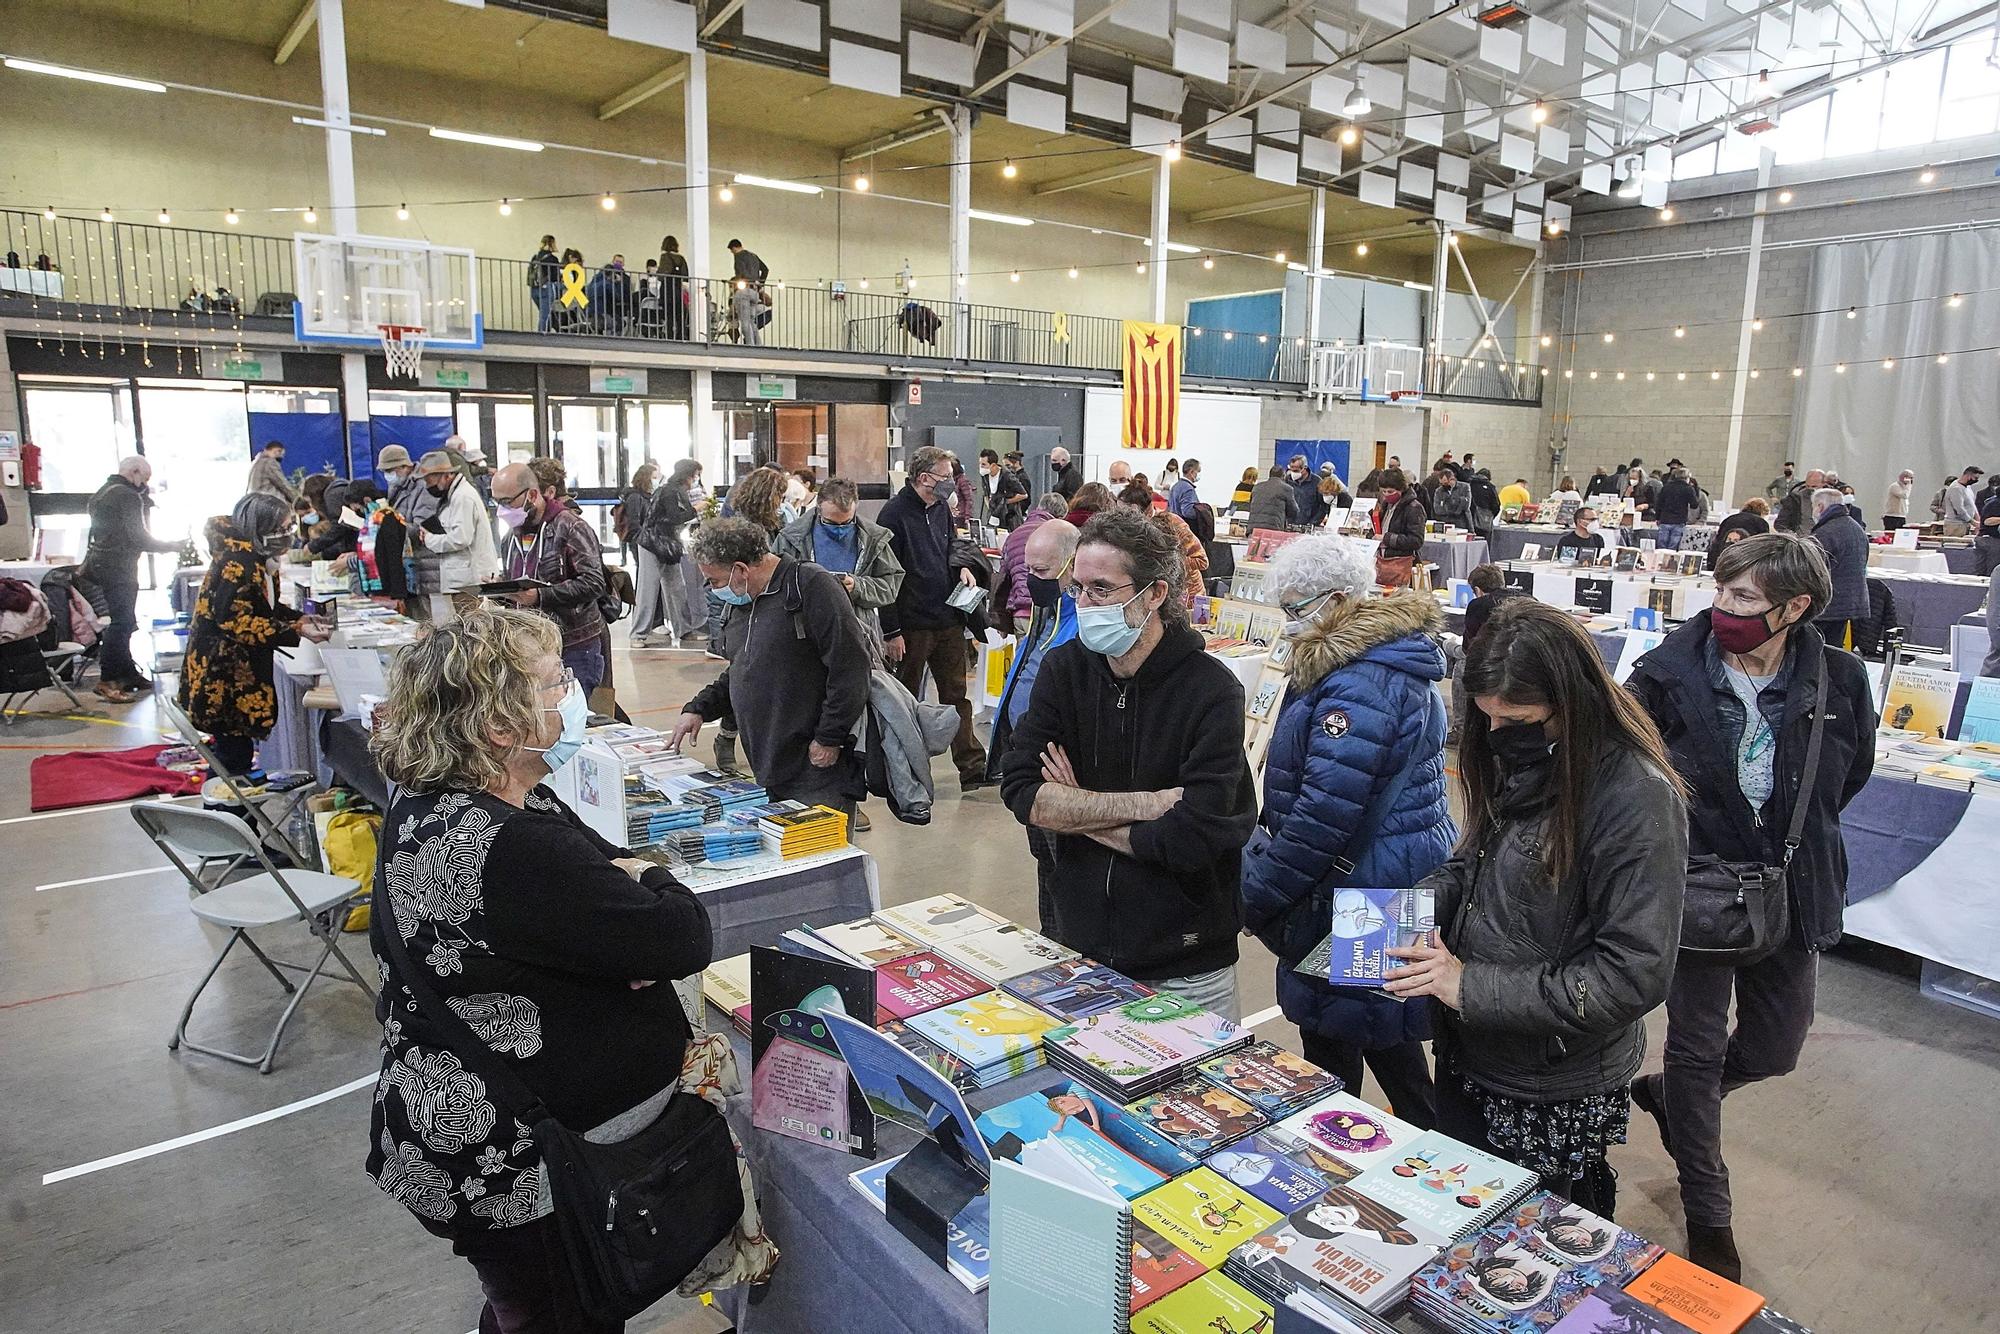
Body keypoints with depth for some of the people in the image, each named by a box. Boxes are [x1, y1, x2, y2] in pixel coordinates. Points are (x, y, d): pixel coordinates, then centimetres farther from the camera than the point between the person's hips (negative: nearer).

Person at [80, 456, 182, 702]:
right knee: (121, 623, -10)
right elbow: (139, 538, -17)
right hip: (118, 568, -10)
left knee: (122, 623, 15)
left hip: (98, 562, 10)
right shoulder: (128, 496, -12)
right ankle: (107, 681, -11)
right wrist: (172, 545, -5)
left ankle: (128, 674, 21)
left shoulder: (102, 492, 19)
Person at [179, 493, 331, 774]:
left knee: (237, 749, 15)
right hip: (221, 675, -10)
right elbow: (234, 619, -25)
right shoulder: (238, 560, -20)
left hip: (240, 671, 10)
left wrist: (298, 618, 2)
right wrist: (296, 631, -25)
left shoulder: (256, 557, 10)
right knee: (234, 753, -5)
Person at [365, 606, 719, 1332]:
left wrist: (627, 875, -13)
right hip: (504, 1157, -9)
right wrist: (647, 880, -6)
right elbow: (686, 939, -27)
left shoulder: (431, 802, 0)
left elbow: (604, 862, 10)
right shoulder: (509, 849, -31)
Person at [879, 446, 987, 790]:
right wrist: (891, 632, -17)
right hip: (911, 625, -7)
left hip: (947, 620, 7)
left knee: (956, 696, 9)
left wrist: (961, 567, 2)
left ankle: (972, 768, 12)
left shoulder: (941, 510, 11)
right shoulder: (894, 513, -13)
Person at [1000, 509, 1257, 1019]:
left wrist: (1076, 812, -14)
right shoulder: (1064, 667, -4)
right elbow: (1021, 791, -13)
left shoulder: (1212, 690, -18)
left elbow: (1194, 837, -26)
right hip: (1079, 945, 4)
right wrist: (1145, 804, -21)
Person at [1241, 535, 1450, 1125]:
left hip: (1360, 895, -11)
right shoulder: (1390, 658, 12)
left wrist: (1252, 894, -15)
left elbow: (1324, 814, -26)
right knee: (1390, 1048, 23)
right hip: (1398, 892, 11)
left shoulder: (1360, 685, -22)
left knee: (1332, 1056, 3)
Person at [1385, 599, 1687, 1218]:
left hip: (1556, 1097, -6)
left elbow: (1636, 974, -25)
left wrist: (1471, 987, -25)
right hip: (1467, 1062, 7)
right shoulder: (1515, 761, -1)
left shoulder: (1637, 796, -24)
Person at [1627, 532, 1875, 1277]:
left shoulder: (1838, 681, -10)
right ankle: (1707, 1216, 27)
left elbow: (1852, 773, 10)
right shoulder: (1671, 672, -17)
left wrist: (1799, 834, 6)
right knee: (1697, 1043, 8)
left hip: (1789, 892, 3)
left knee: (1775, 1048, 17)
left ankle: (1667, 1094, 48)